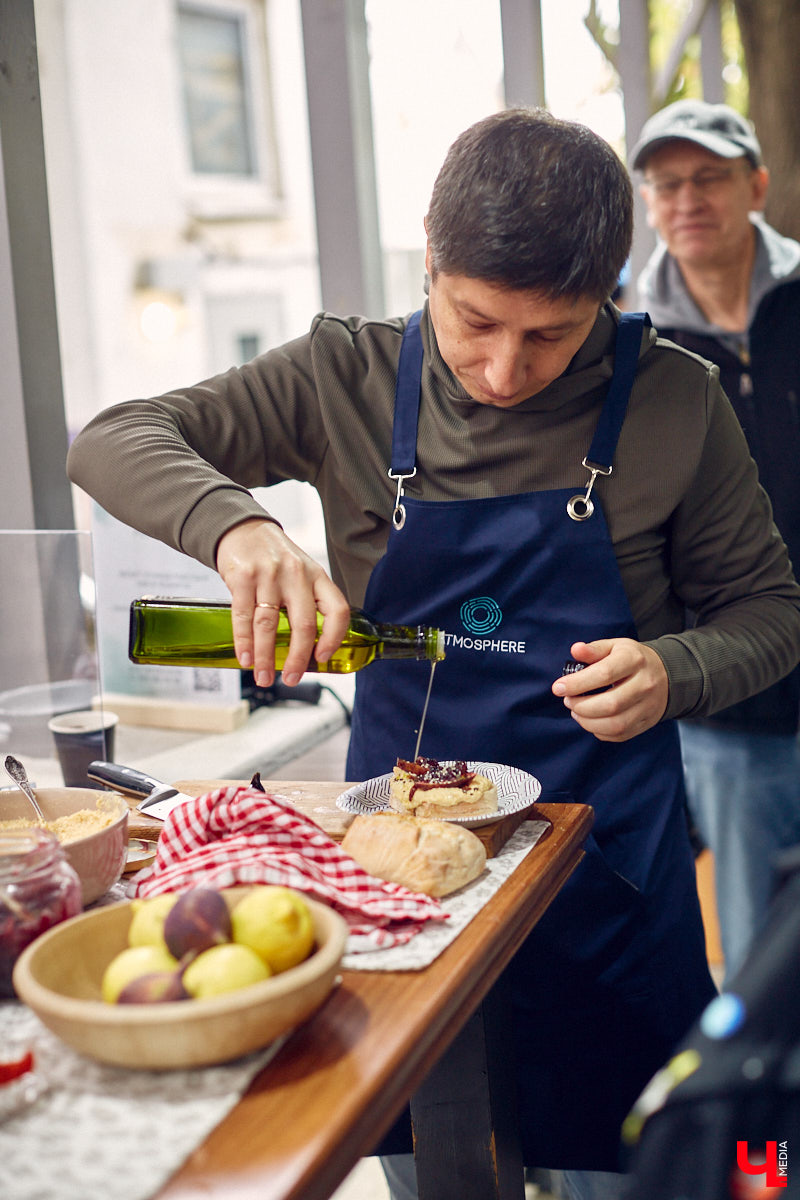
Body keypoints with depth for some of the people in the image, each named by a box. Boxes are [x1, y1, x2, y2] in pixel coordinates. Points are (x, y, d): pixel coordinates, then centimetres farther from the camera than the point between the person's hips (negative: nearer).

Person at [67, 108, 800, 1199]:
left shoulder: (674, 401, -8)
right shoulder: (350, 376, -6)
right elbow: (112, 443, -8)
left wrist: (673, 673, -20)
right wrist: (236, 526, -29)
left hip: (606, 863, -1)